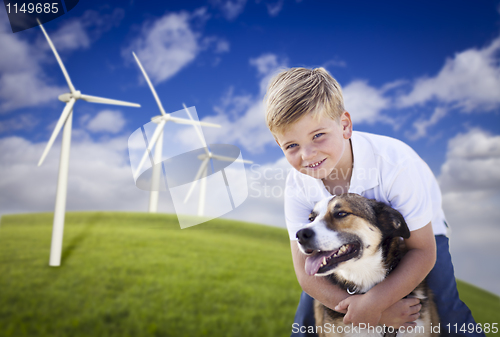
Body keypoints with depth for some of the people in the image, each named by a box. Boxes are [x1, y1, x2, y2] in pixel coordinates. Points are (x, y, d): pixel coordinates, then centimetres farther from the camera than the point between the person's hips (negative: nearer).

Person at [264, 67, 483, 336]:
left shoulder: (393, 162, -35)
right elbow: (306, 272, -23)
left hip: (416, 233, -1)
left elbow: (422, 251, -27)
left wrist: (374, 302, -39)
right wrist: (366, 309, -37)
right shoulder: (297, 187, -26)